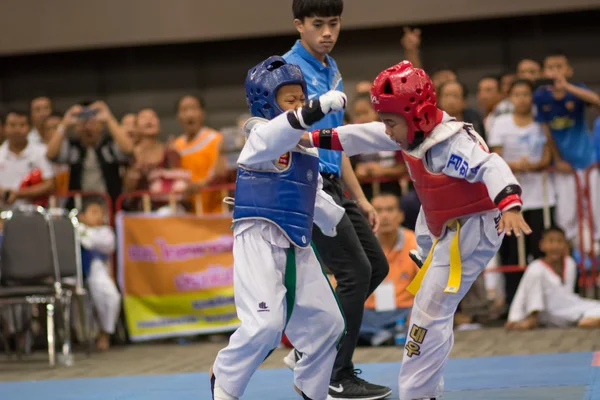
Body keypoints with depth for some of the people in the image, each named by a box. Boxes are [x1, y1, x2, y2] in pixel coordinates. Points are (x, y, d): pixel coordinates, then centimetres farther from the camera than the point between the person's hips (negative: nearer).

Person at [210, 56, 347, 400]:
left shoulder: (307, 149, 15)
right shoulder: (261, 136, -10)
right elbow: (276, 134, -36)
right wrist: (317, 109, -48)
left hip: (298, 247, 8)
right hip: (260, 241, -8)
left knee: (327, 322, 10)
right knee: (266, 323, -20)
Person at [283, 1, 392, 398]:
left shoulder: (332, 71, 14)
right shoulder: (289, 69, -12)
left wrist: (360, 199, 20)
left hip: (333, 187, 9)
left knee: (377, 265, 12)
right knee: (356, 272, -9)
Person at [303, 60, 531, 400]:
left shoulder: (451, 143, -29)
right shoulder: (413, 132, -3)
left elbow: (490, 167, -43)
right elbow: (365, 136, 8)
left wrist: (509, 205, -60)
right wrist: (316, 139, 10)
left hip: (470, 231, -10)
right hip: (440, 231, 10)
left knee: (431, 311, -13)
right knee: (430, 310, 20)